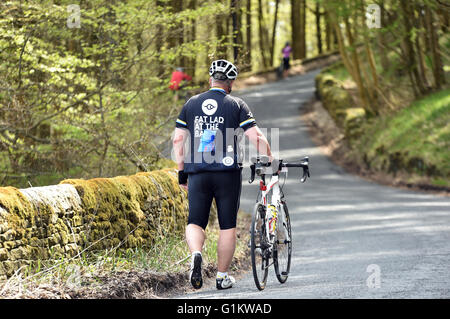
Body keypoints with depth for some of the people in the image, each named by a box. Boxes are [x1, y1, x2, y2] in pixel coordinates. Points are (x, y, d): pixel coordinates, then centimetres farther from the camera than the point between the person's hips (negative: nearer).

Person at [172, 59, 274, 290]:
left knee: (195, 222, 7)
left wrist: (181, 171, 13)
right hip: (227, 173, -2)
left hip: (197, 174, 2)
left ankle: (196, 254, -23)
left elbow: (178, 140, 5)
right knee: (227, 226, 9)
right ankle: (222, 276, 12)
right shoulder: (236, 105, -1)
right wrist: (271, 163, 2)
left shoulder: (191, 104, 7)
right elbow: (257, 137, -8)